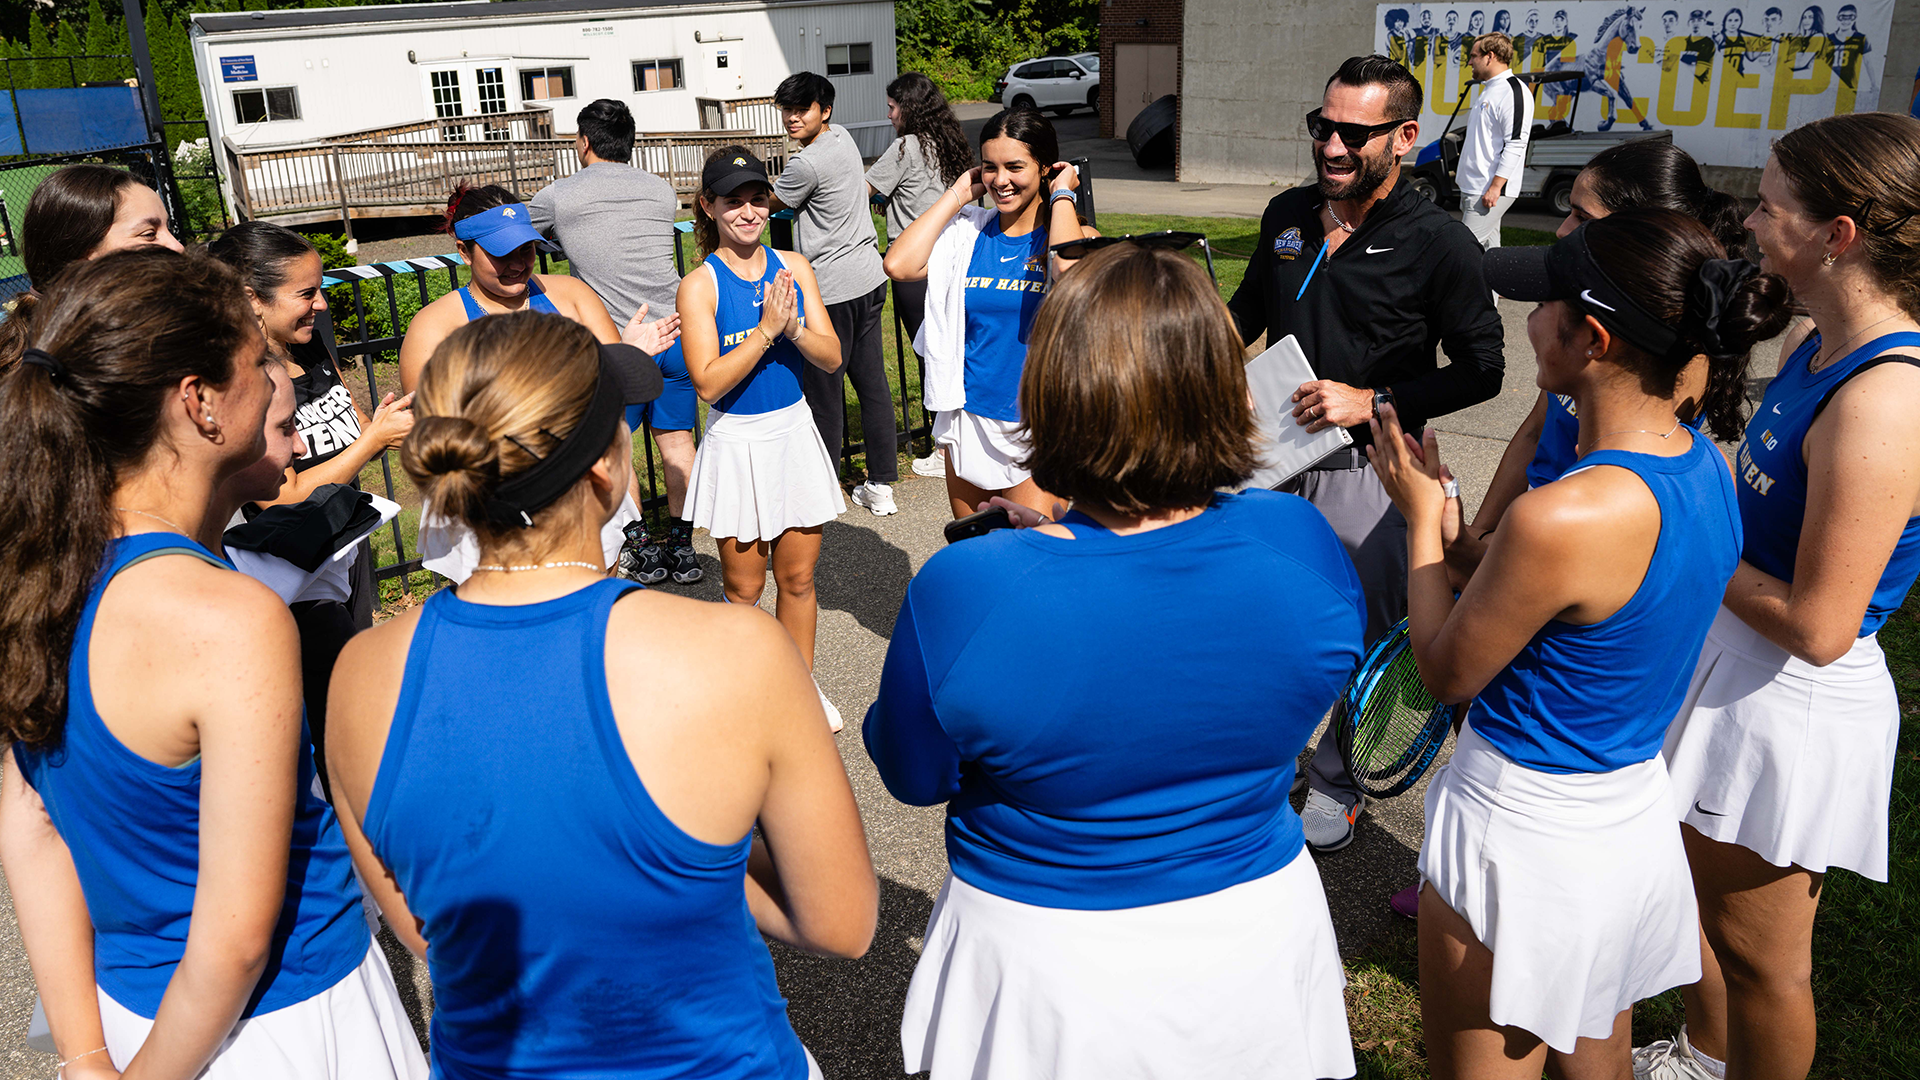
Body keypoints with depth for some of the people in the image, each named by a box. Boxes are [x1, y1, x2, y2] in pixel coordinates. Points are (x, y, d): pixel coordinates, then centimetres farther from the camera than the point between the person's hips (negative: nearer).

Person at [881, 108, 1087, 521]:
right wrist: (957, 195, -3)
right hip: (969, 420, 4)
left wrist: (1062, 195, -14)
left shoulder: (1075, 235, -5)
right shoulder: (967, 231, 3)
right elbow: (899, 265, -13)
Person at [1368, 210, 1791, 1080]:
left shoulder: (1565, 518, -32)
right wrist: (1452, 522, 11)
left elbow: (1448, 673, -15)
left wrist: (1421, 517, -4)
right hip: (1636, 819, 9)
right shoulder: (1704, 465, -4)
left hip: (1526, 837, -8)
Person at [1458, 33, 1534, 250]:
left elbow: (1515, 144, -20)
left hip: (1490, 191, -10)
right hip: (1472, 187, 10)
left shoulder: (1513, 91, -13)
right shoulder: (1488, 90, 19)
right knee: (1487, 247, 11)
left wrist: (1495, 187, -25)